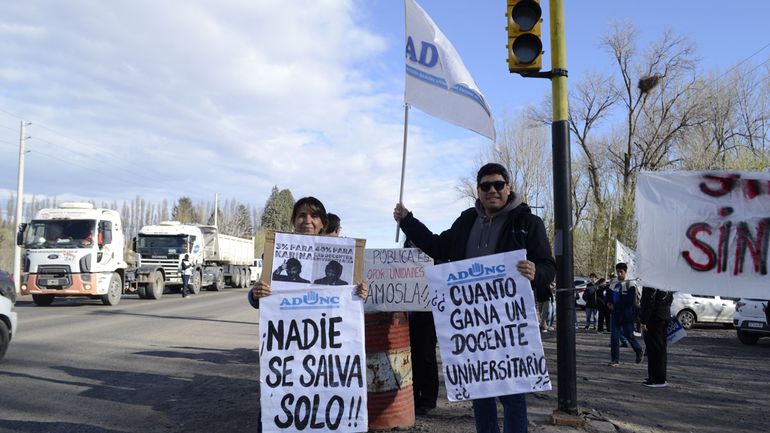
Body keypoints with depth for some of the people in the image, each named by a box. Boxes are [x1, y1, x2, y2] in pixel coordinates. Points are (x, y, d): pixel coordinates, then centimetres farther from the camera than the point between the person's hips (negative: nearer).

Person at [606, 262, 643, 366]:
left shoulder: (630, 285, -8)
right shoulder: (613, 284, 10)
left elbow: (631, 301, -16)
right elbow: (607, 296, 17)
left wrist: (615, 306, -15)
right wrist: (608, 303, -6)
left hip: (626, 314, -5)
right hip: (614, 314, 5)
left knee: (629, 335, 5)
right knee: (614, 336, -1)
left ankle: (639, 351, 34)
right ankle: (615, 360, 4)